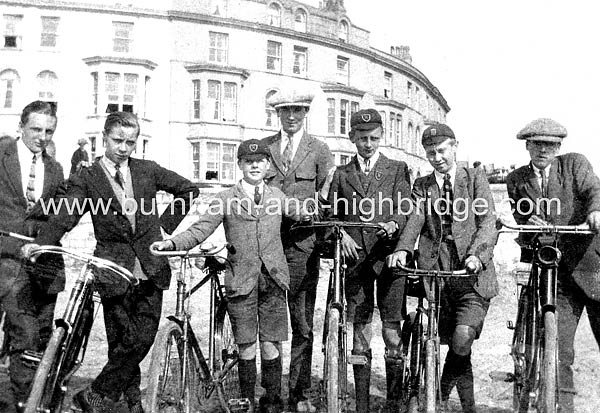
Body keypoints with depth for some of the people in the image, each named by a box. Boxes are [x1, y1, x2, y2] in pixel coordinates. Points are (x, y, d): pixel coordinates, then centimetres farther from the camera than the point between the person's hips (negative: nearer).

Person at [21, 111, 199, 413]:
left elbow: (188, 189, 15)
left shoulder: (148, 170, 8)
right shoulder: (86, 179, 1)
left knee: (143, 339, -1)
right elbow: (64, 218, -8)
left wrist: (165, 225, 9)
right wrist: (39, 243, -26)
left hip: (151, 270, 2)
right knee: (125, 343, -1)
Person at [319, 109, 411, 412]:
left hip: (388, 256, -2)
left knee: (392, 332, -1)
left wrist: (393, 224, -19)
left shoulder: (398, 169, 11)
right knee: (359, 333, 5)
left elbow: (406, 208, 1)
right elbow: (332, 214, 13)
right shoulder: (341, 174, 16)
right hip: (355, 258, 2)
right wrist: (341, 235, -6)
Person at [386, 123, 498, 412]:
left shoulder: (475, 177, 10)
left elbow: (488, 223, -1)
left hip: (472, 272, -2)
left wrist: (476, 254, -19)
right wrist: (402, 249, -22)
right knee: (456, 346, 7)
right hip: (436, 272, 2)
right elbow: (415, 220, -1)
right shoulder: (422, 186, 15)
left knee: (462, 339, -18)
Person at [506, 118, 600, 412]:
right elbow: (520, 216, 4)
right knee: (556, 346, -3)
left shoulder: (575, 164, 7)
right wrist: (529, 224, -20)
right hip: (553, 275, 1)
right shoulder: (516, 180, 10)